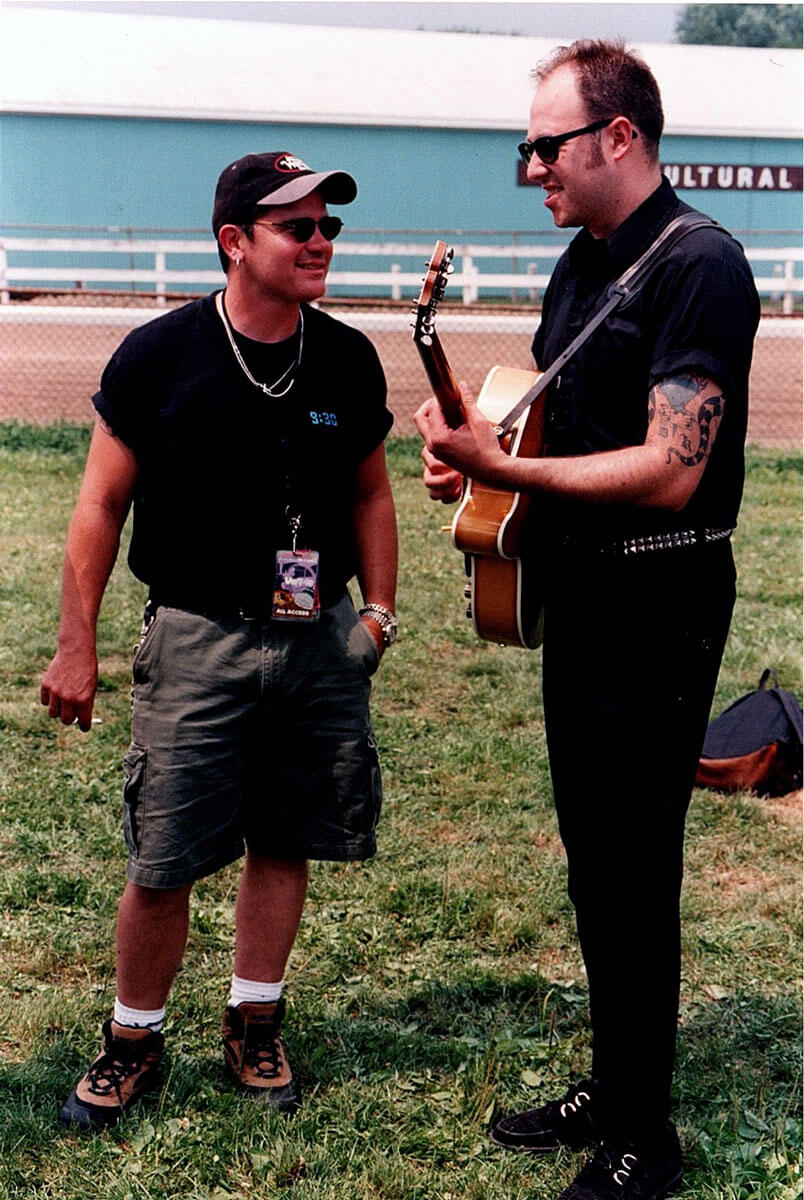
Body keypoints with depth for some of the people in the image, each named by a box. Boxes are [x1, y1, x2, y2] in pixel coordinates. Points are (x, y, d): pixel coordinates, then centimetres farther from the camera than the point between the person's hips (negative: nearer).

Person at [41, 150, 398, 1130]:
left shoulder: (348, 361, 4)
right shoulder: (158, 356, -6)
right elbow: (102, 506, -1)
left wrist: (379, 611, 11)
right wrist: (76, 646, -2)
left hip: (321, 643, 3)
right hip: (197, 642, -3)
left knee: (284, 843, 11)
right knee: (162, 862, 0)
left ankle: (253, 1024, 29)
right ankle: (134, 1039, 21)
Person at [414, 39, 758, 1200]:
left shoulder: (701, 268, -17)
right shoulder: (581, 262, 12)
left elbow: (668, 474, -24)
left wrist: (502, 468, -24)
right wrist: (477, 444, 0)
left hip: (658, 611, -9)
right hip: (576, 598, 9)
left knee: (633, 873, -1)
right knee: (593, 857, 17)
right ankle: (610, 1087, 32)